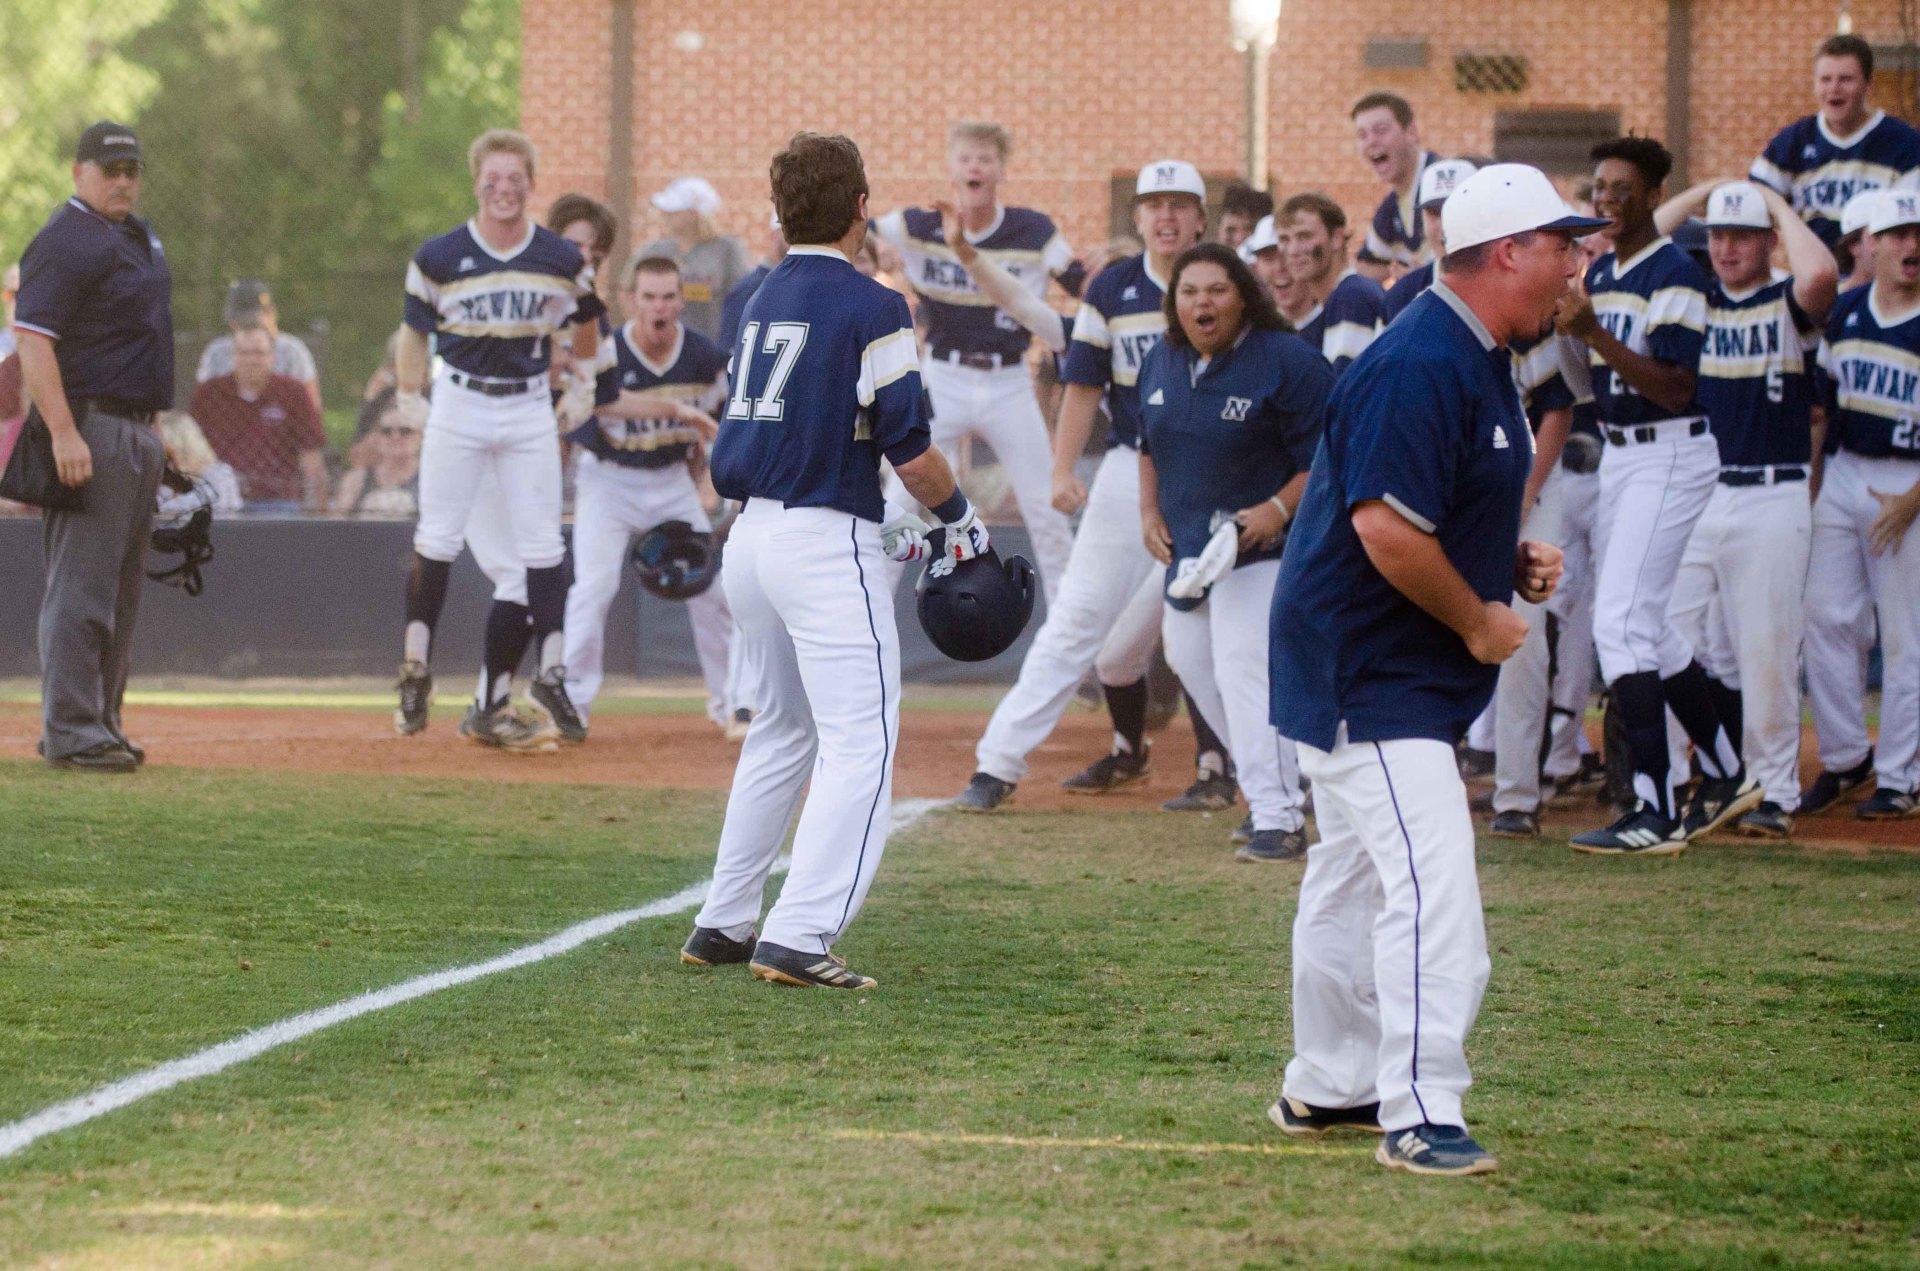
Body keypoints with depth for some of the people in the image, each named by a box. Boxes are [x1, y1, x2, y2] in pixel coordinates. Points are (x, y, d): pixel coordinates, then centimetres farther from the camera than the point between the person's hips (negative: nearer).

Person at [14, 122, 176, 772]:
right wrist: (64, 432, -28)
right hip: (91, 432, -10)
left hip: (140, 432, 10)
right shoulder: (65, 241, -13)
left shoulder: (138, 236, 16)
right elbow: (31, 338, -21)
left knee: (120, 589, 12)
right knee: (82, 584, -10)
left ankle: (100, 722, 18)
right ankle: (70, 731, -11)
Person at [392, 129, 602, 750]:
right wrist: (408, 398, -2)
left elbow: (586, 334, 12)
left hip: (530, 408, 1)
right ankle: (415, 672, 11)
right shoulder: (438, 258, -6)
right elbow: (416, 331, 3)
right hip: (458, 404, -1)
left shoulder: (563, 261, -2)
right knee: (437, 538, 1)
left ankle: (552, 675, 5)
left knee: (541, 545, -1)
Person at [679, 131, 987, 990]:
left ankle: (722, 925, 22)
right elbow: (908, 449, -14)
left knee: (784, 731, 21)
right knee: (859, 743, -7)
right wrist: (960, 519, 3)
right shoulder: (869, 308, -11)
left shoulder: (762, 304, 13)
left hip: (750, 534, 8)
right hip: (825, 545, -8)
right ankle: (798, 937, -18)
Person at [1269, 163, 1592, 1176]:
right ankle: (1419, 1116, -18)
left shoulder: (1474, 360, 12)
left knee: (1356, 876, 20)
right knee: (1431, 881, -17)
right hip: (1366, 674, -11)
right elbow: (1387, 527, -29)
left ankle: (1329, 1086, 31)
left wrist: (1509, 559, 6)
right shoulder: (1421, 365, -22)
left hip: (1375, 669, 11)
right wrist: (1479, 619, -18)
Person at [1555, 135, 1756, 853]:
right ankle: (1726, 777, 29)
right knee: (1645, 626, 15)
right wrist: (1566, 325, 5)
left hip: (1671, 456, -10)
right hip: (1617, 456, 10)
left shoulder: (1674, 277, -14)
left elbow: (1676, 389, -21)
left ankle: (1658, 817, -17)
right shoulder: (1599, 273, 13)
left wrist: (1595, 335, -28)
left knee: (1621, 622, -16)